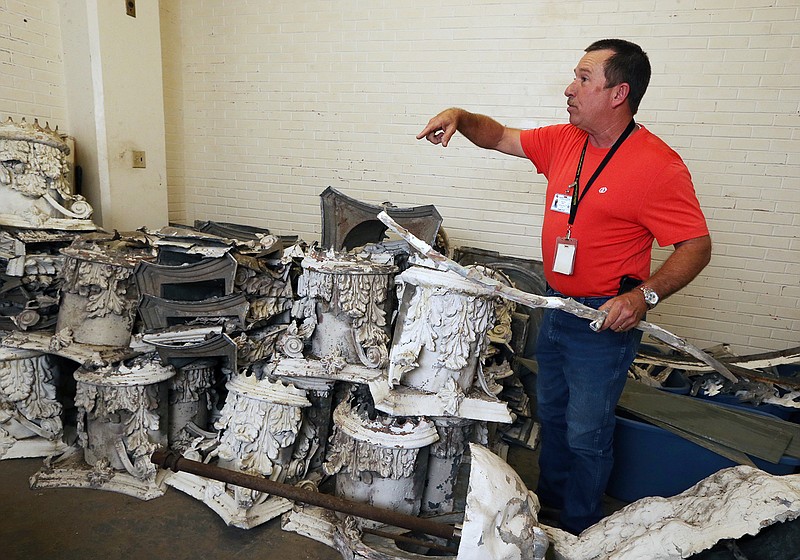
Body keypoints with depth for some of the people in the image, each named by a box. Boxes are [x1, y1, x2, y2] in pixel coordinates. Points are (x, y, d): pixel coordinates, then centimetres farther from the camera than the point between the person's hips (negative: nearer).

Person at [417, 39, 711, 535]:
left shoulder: (658, 166, -19)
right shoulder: (563, 142, 2)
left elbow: (697, 246, -18)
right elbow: (502, 138, 13)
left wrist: (644, 295, -32)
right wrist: (459, 117, -5)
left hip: (605, 320, -7)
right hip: (557, 307, 8)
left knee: (586, 434, 7)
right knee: (551, 415, 23)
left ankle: (579, 532, 31)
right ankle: (550, 500, 47)